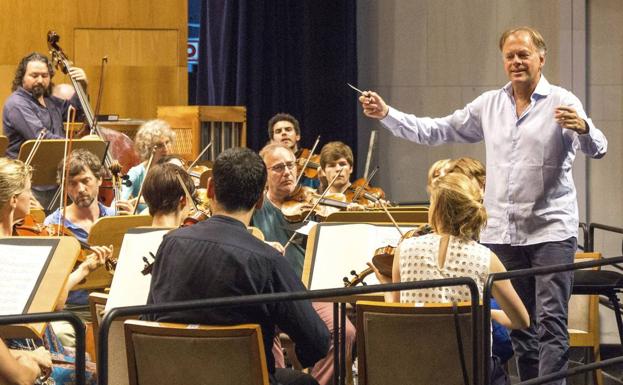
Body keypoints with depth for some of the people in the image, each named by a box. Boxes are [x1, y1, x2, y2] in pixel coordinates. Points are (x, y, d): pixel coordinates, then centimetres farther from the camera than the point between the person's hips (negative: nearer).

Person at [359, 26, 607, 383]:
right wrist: (386, 114, 5)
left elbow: (597, 148, -16)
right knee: (518, 323, 10)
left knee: (551, 321, -10)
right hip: (502, 231, 5)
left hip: (551, 229, -5)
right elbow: (435, 131, 14)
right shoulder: (489, 105, 13)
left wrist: (583, 128, -39)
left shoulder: (562, 102, -3)